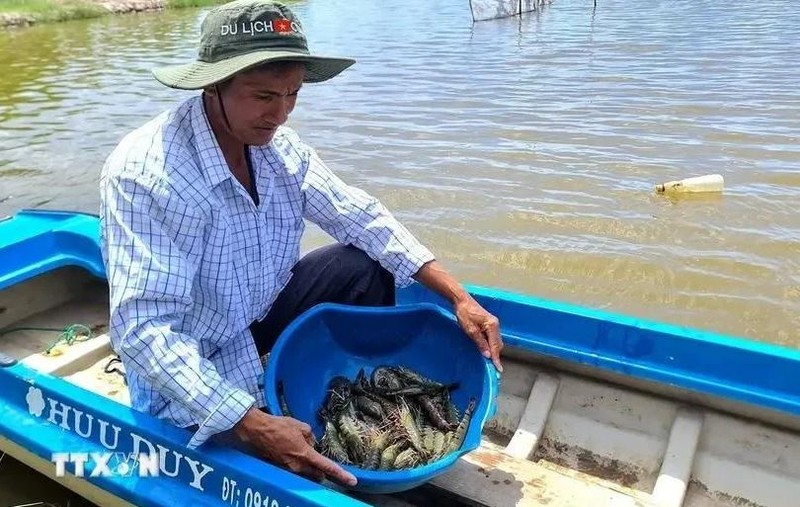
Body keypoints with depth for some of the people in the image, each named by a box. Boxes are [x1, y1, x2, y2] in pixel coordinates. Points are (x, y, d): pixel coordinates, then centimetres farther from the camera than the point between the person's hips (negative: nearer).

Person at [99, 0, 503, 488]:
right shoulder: (143, 174, -30)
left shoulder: (278, 146, -8)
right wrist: (253, 425, -38)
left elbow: (361, 216, -3)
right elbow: (143, 330, -33)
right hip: (191, 376, -6)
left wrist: (460, 298, -11)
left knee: (365, 266, -2)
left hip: (258, 318, 7)